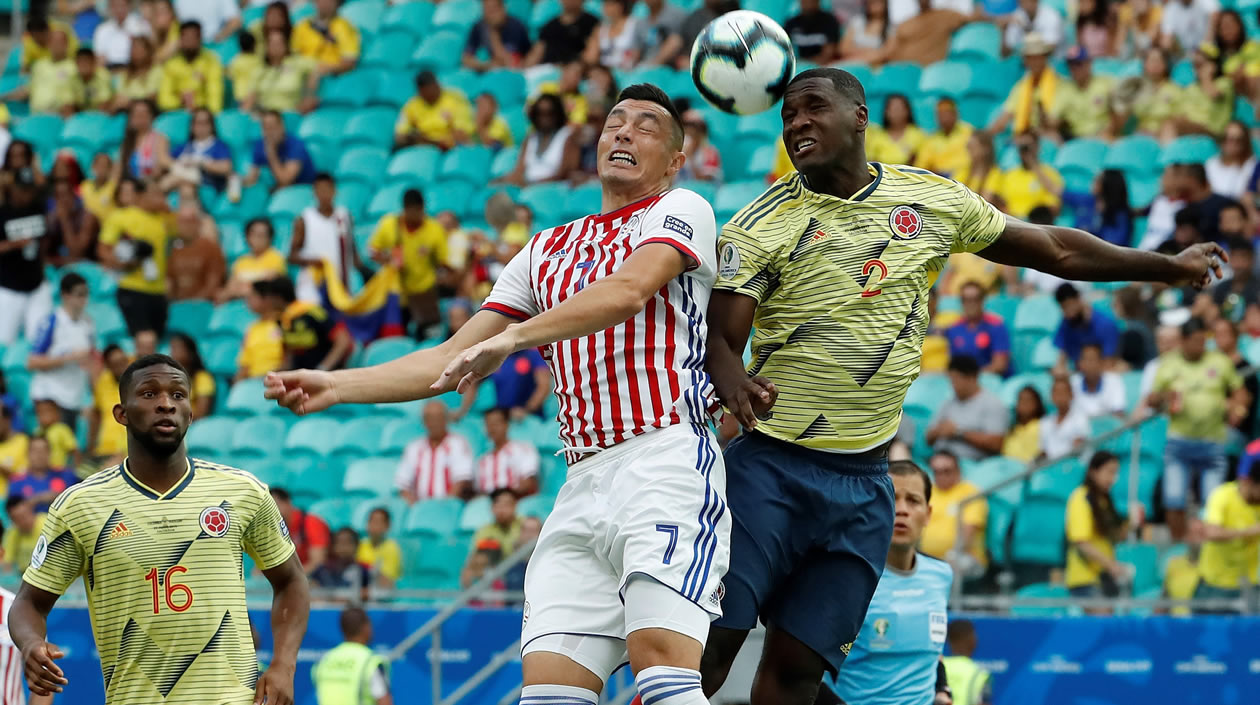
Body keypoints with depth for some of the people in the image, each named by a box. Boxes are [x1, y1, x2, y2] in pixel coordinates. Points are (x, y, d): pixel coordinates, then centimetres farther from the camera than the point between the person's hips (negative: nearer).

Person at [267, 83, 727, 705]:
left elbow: (629, 290, -14)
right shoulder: (547, 249, 27)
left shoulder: (680, 210, 8)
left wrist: (512, 336, -24)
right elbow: (453, 361, 25)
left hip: (665, 460, -6)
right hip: (583, 483, 6)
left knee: (661, 651, -27)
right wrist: (335, 387, 13)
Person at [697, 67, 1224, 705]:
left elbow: (1059, 250, 17)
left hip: (863, 480, 2)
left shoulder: (933, 199, 6)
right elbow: (720, 337, -10)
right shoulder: (763, 225, -3)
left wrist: (1171, 266, 21)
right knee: (710, 646, -12)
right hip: (770, 466, -2)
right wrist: (733, 383, -33)